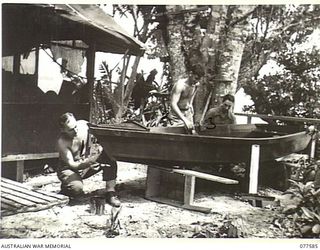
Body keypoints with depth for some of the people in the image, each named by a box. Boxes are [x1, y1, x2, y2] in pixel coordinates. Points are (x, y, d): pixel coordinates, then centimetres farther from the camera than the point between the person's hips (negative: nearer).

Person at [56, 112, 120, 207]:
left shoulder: (83, 125, -14)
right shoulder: (62, 142, -26)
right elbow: (72, 165, -25)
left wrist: (99, 146, -22)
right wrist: (88, 163, -44)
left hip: (86, 162, 5)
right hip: (69, 169, -5)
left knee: (109, 156, -19)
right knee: (77, 189, -36)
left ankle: (110, 193, -18)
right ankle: (65, 186, 4)